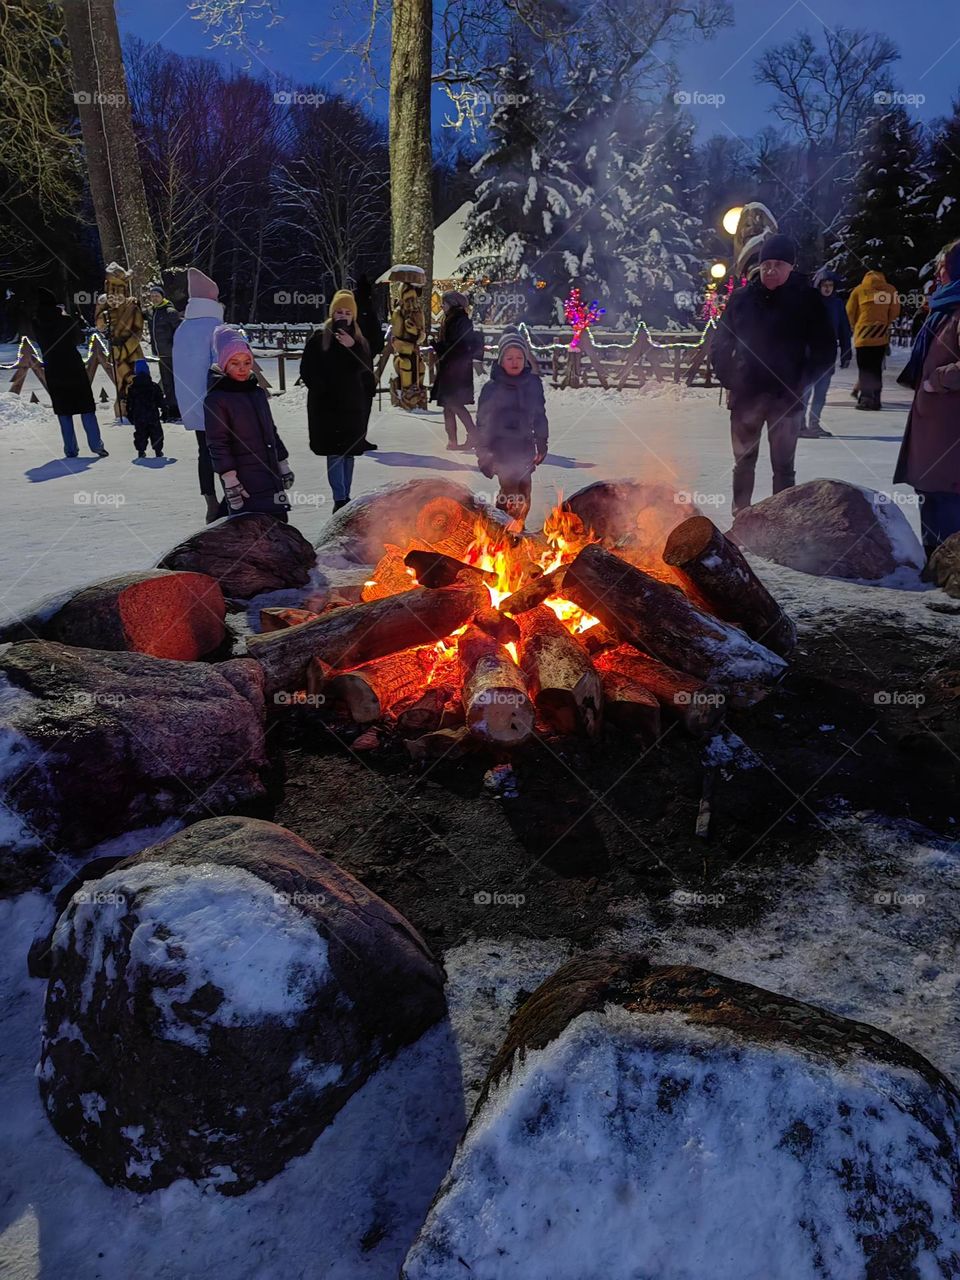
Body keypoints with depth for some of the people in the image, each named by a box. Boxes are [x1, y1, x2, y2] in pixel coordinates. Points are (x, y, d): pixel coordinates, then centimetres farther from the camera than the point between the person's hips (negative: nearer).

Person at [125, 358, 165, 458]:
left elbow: (129, 404, 2)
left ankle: (141, 451, 2)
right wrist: (163, 409, 14)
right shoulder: (154, 386, -4)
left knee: (140, 433, 9)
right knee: (156, 433, 9)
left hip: (138, 417, 1)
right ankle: (158, 450, 7)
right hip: (153, 416, -1)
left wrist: (130, 415, 10)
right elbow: (160, 400, 0)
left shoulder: (131, 388, -1)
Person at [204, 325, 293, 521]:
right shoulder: (215, 399, -8)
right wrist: (229, 479, -16)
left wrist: (283, 464, 20)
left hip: (270, 476, 7)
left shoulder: (258, 392, 13)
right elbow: (217, 444, -11)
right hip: (244, 484, -7)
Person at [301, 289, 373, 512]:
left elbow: (366, 368, -5)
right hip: (326, 405, -3)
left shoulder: (359, 341, 10)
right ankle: (340, 499, -12)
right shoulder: (319, 339, 2)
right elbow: (307, 370, 0)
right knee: (334, 452, -9)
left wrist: (352, 347, -17)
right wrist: (321, 389, -10)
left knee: (348, 452, 7)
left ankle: (344, 497, 16)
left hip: (353, 406, 3)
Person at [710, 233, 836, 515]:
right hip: (745, 396, 2)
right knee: (743, 463, 12)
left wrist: (801, 382, -9)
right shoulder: (742, 297, 1)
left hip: (785, 398, -2)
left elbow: (825, 350, -2)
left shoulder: (807, 299, -4)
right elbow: (720, 345, 7)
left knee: (783, 467, 5)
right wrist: (729, 380, -2)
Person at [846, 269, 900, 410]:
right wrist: (885, 324, 19)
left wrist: (854, 326, 20)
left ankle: (866, 398, -10)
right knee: (876, 368, 9)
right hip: (881, 335, 2)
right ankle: (875, 399, 9)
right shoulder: (890, 290, 7)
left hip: (863, 333, -2)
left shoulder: (859, 289, 4)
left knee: (864, 368, 0)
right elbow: (895, 311, 5)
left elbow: (850, 311, 5)